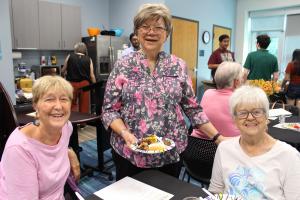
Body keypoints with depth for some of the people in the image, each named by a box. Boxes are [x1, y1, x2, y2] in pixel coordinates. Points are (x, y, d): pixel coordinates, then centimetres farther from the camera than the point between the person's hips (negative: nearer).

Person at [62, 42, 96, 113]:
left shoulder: (69, 57, 4)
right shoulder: (88, 59, 4)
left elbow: (63, 71, 12)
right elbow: (92, 76, -1)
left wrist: (67, 72, 34)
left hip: (72, 84, 0)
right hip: (84, 84, 0)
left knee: (72, 106, 11)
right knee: (84, 107, 8)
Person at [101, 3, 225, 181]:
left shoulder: (179, 66, 0)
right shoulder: (123, 66, -3)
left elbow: (193, 108, 3)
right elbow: (110, 110, -3)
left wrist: (217, 137, -2)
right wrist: (125, 133, -19)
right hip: (129, 153, 0)